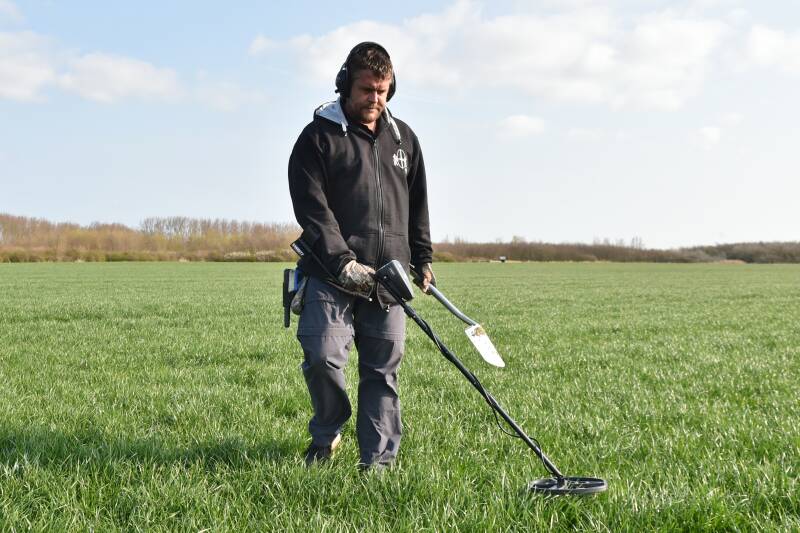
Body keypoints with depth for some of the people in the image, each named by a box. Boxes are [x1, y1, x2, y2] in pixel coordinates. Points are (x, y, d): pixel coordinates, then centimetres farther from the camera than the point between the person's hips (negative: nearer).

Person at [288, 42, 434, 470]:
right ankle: (327, 434, 14)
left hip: (388, 278, 4)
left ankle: (378, 460, 10)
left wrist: (423, 259, 20)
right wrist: (343, 262, -19)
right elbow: (312, 209, -9)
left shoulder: (403, 138, 17)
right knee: (323, 357, -13)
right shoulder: (318, 138, 1)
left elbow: (418, 206, 25)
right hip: (331, 275, -4)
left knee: (383, 369, 2)